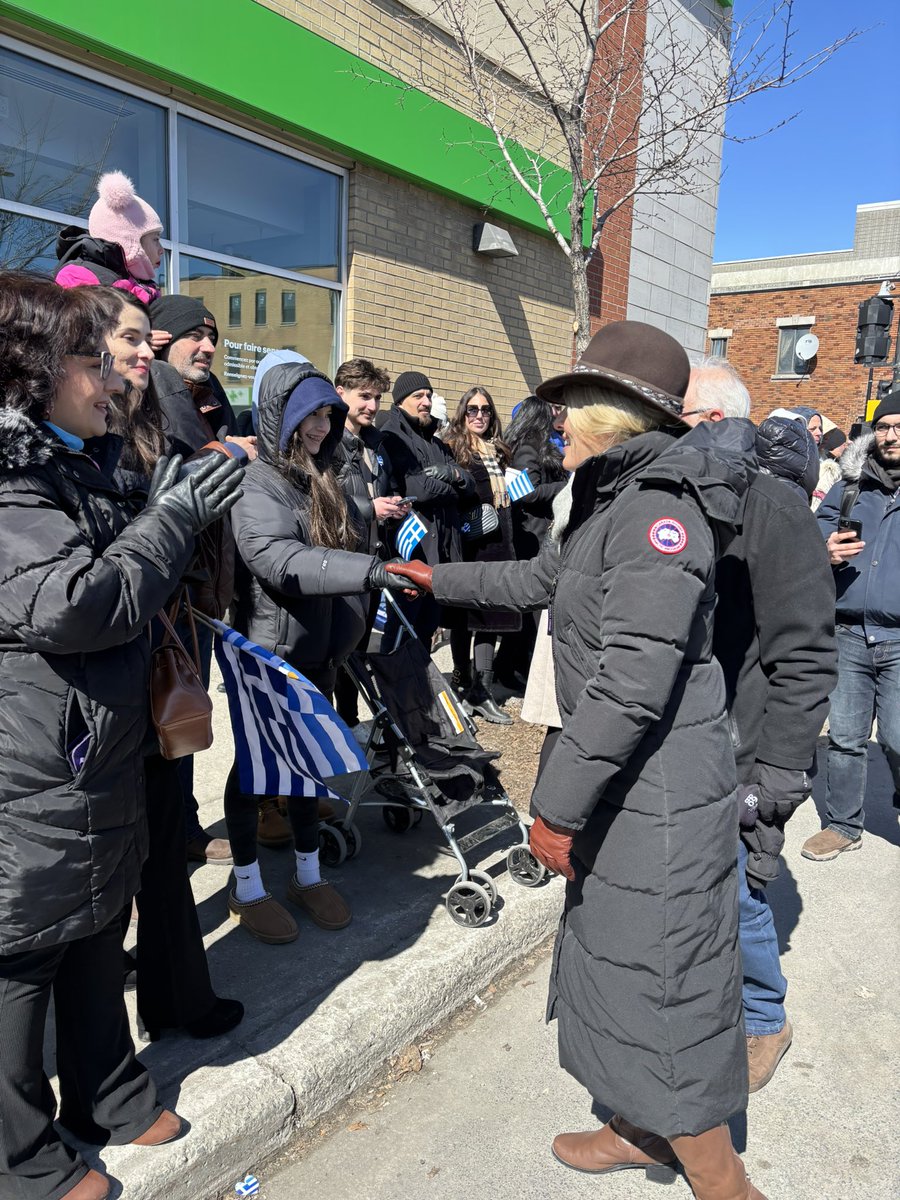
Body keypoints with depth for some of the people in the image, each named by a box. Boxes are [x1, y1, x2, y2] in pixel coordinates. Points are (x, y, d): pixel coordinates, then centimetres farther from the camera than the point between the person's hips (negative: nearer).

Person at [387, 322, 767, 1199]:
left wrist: (555, 802, -21)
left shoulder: (659, 507, -21)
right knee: (614, 958, 22)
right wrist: (440, 579, 31)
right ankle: (640, 1129, 44)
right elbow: (537, 579, 25)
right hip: (621, 781, 10)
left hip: (661, 794, -10)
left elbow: (632, 684, -27)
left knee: (661, 986, 4)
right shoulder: (608, 501, 9)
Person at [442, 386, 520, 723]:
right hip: (466, 544, -5)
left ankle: (481, 689, 9)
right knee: (463, 615, 4)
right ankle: (464, 681, 16)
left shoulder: (499, 451, 18)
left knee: (490, 617, 4)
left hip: (496, 543, 6)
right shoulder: (450, 448, 0)